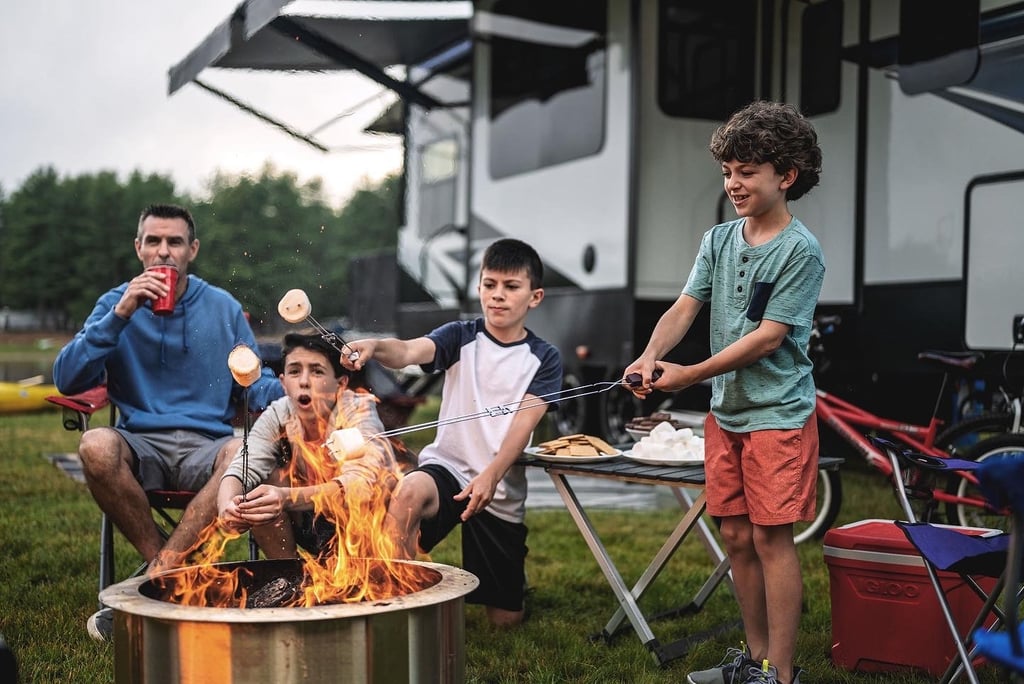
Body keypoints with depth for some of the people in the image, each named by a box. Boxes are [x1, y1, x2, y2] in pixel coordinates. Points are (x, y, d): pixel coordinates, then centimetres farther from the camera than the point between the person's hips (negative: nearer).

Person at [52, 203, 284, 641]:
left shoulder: (224, 308, 12)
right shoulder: (116, 303, 9)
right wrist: (120, 316, -12)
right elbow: (67, 381, -2)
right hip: (141, 446, 0)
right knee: (96, 446, -34)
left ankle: (160, 574, -24)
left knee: (242, 451, -34)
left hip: (205, 446, 0)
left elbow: (257, 383, 11)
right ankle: (168, 569, -16)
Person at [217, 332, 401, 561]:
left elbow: (361, 482, -40)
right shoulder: (278, 416, -12)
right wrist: (227, 506, -49)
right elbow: (241, 471, -24)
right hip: (317, 526, 4)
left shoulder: (358, 410, -23)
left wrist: (288, 498, -56)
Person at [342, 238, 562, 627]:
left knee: (505, 619, 4)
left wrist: (491, 476, -26)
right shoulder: (461, 337, 1)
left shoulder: (544, 359, 2)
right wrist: (376, 346, -43)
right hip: (448, 466, -1)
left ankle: (513, 584, 41)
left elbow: (523, 424, -10)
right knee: (409, 491, -39)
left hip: (503, 491, 1)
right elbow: (410, 351, -20)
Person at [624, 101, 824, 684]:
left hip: (778, 415, -6)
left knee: (771, 539, -4)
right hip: (725, 413, 6)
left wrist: (689, 375, -17)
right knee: (737, 538, 11)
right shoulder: (719, 241, 8)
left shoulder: (802, 251, -12)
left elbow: (767, 338, -16)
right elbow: (684, 309, 2)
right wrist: (650, 358, -17)